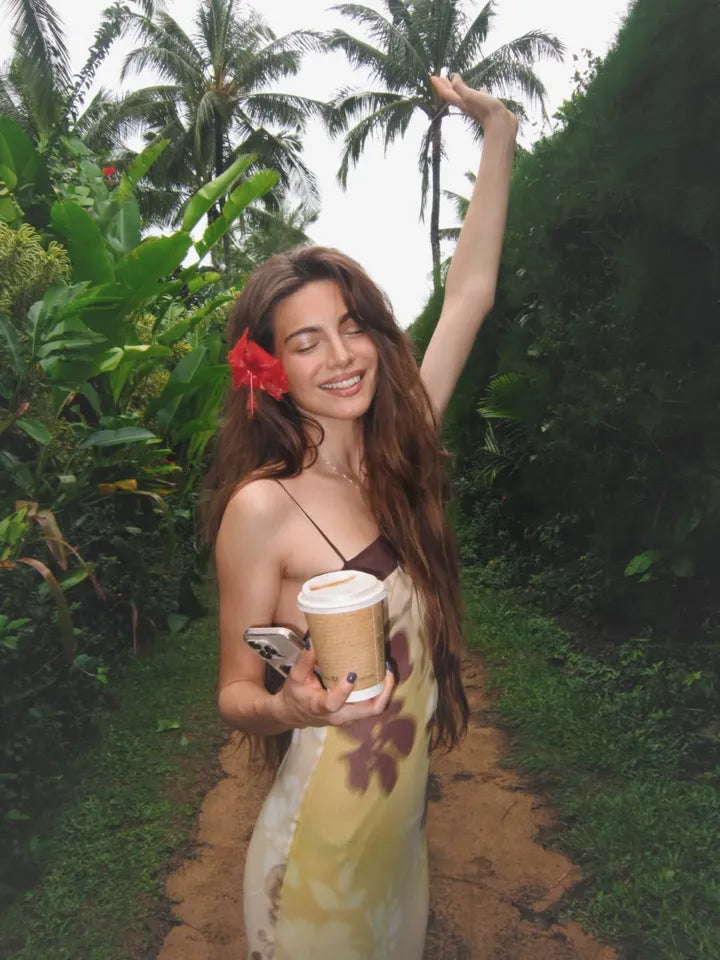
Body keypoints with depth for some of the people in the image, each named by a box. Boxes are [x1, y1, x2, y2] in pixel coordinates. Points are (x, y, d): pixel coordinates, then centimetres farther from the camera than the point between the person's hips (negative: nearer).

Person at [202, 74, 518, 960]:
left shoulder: (393, 461, -7)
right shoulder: (261, 506, -22)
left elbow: (469, 292, 0)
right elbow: (234, 694, -11)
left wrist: (498, 131, 4)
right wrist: (287, 705, -34)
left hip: (408, 805, 6)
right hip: (322, 829, -5)